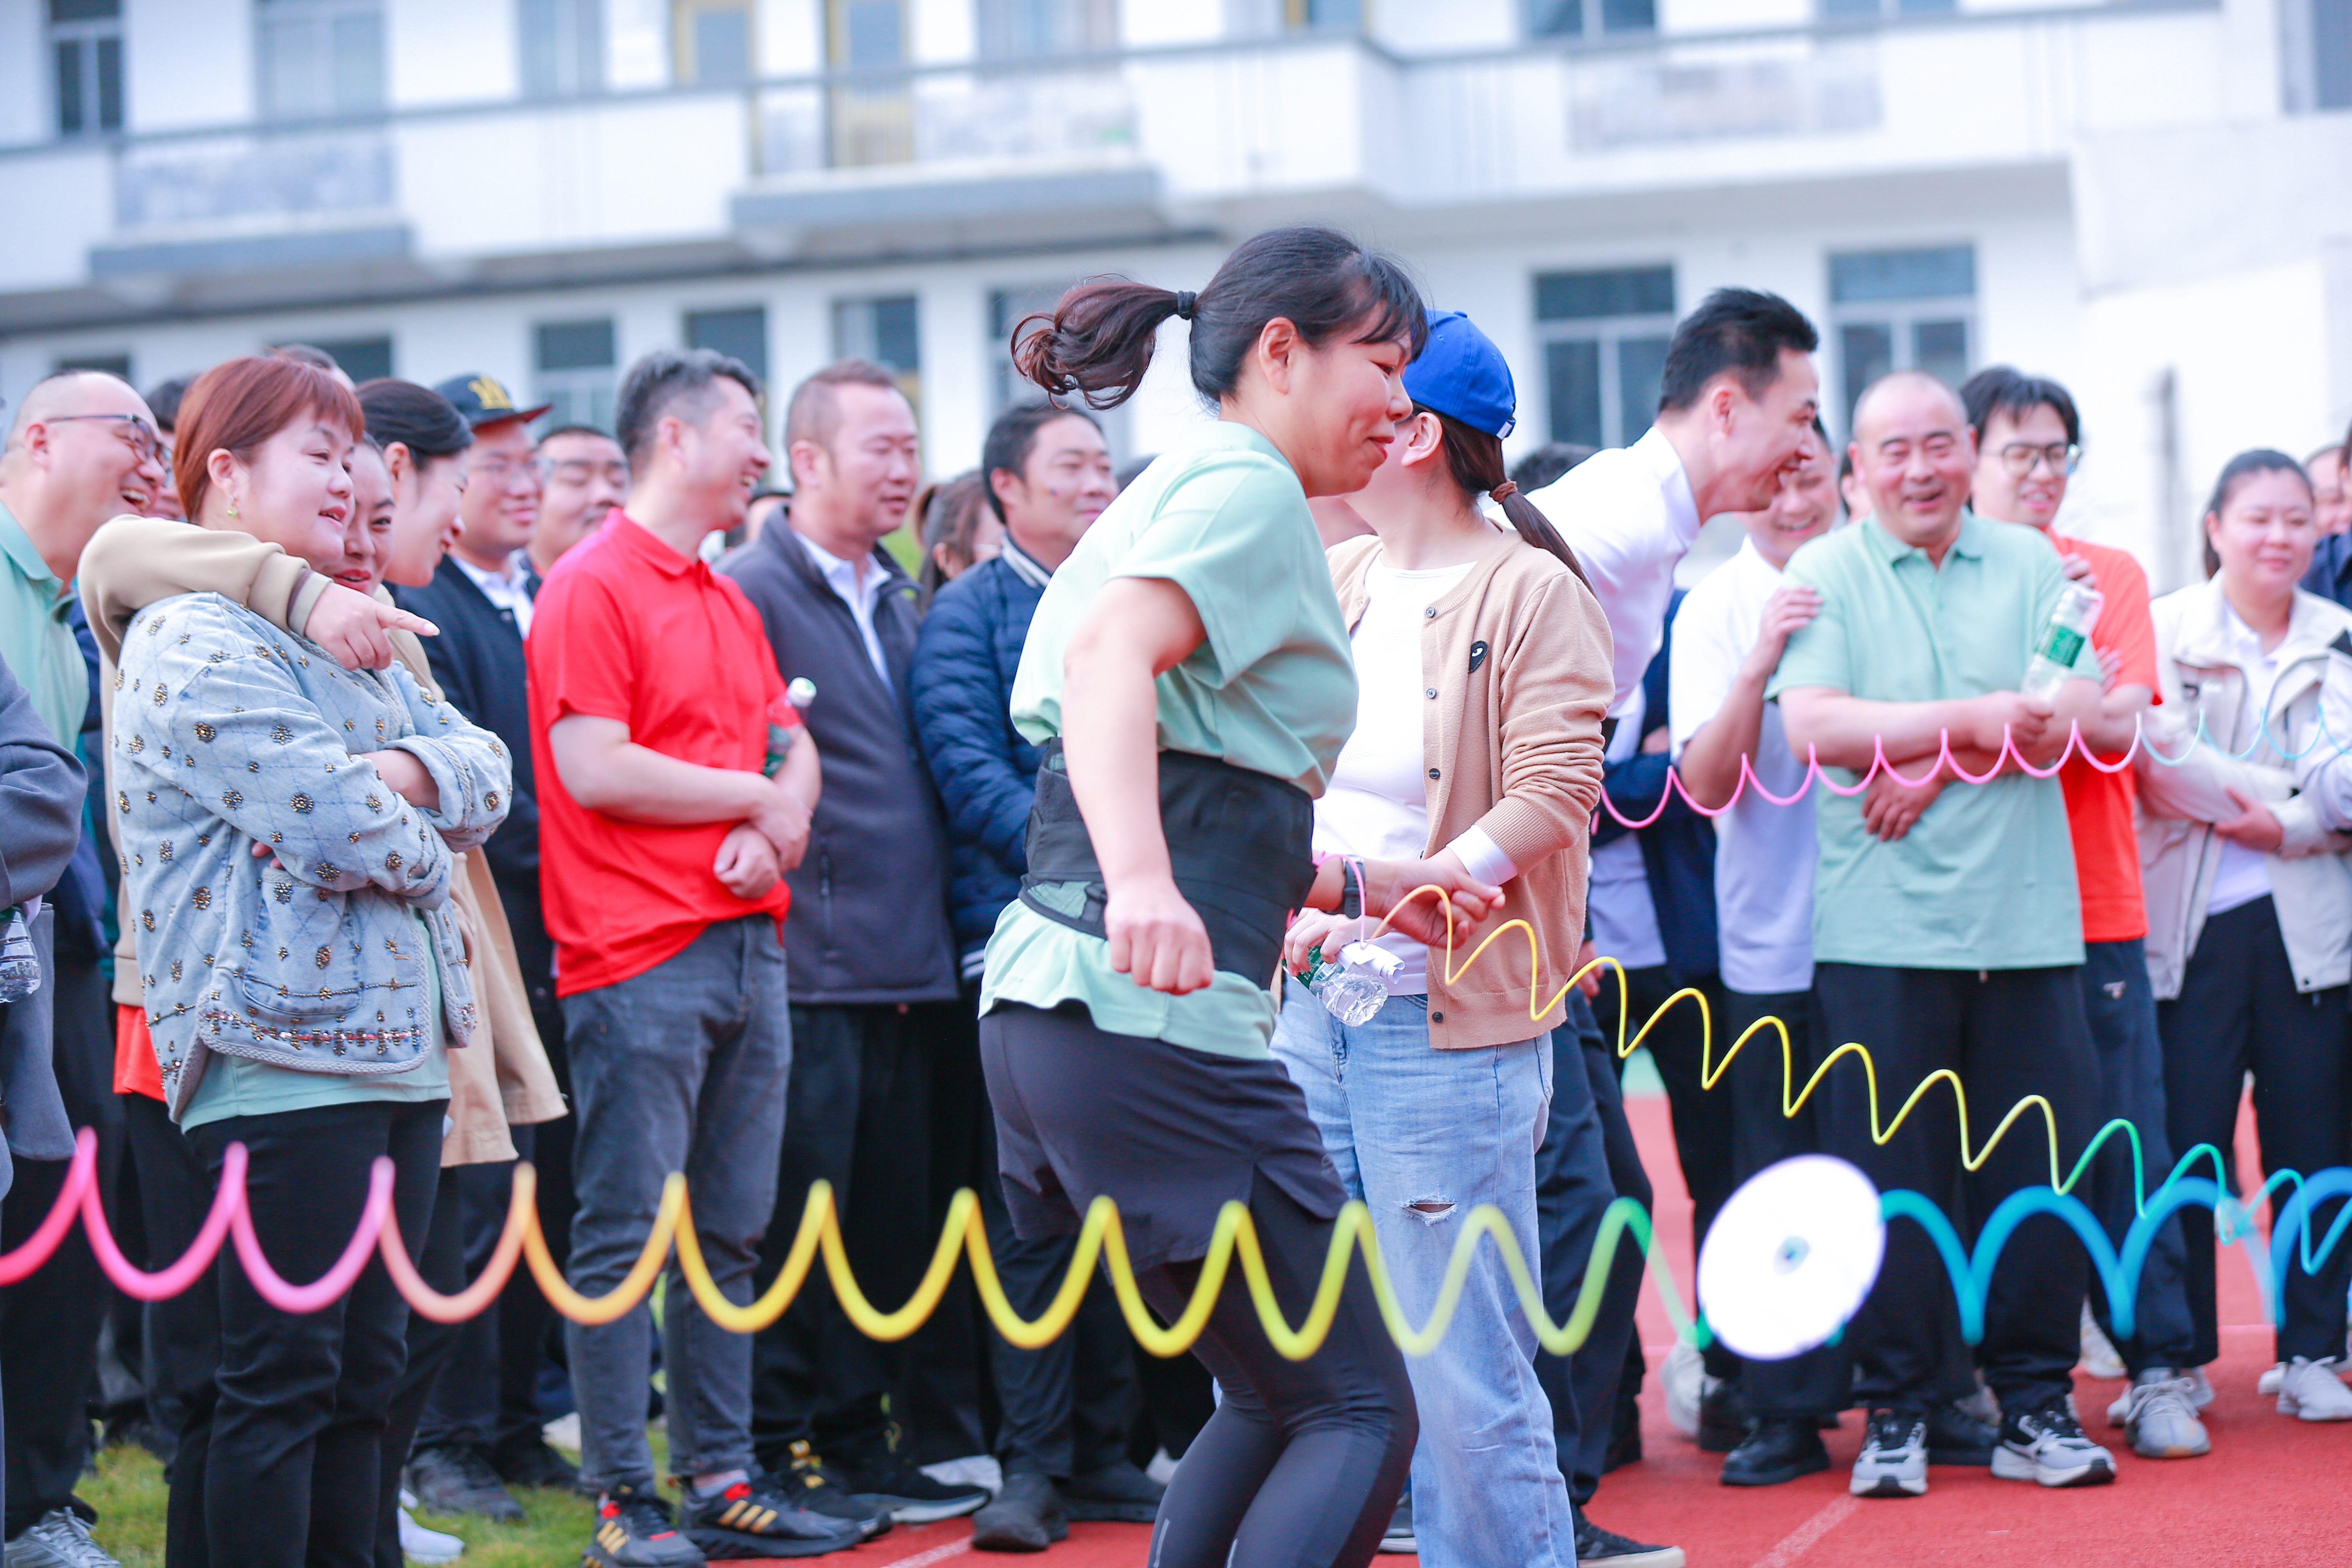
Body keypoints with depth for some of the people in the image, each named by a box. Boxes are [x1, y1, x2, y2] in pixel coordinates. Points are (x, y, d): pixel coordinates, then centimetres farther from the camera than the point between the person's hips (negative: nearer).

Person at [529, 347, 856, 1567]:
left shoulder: (731, 605, 20)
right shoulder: (593, 589, -7)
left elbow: (794, 749, 19)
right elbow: (593, 769, -15)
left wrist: (771, 829, -4)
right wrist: (754, 797, -6)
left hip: (747, 944, 8)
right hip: (639, 957, -8)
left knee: (730, 1231, 10)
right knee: (624, 1235, -4)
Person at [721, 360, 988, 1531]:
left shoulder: (898, 604, 19)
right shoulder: (752, 593, -7)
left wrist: (931, 940, 17)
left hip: (907, 969, 8)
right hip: (811, 967, -8)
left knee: (891, 1215, 11)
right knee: (799, 1212, -4)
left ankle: (860, 1437, 20)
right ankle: (783, 1448, 4)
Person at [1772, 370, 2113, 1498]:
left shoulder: (2030, 567, 12)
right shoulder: (1823, 575, 4)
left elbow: (2075, 719, -1)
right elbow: (1815, 727, -11)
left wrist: (1924, 762, -10)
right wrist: (1978, 716, -12)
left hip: (2025, 915, 2)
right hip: (1881, 926, -2)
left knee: (2042, 1169, 2)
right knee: (1890, 1172, -1)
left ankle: (2035, 1406, 12)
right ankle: (1894, 1413, 9)